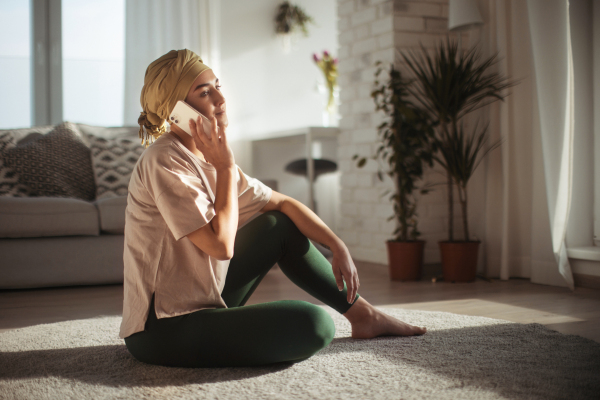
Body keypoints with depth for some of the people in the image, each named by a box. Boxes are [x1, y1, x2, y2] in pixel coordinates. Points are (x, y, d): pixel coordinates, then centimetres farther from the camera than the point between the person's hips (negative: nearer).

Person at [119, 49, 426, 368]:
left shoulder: (209, 158, 8)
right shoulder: (164, 162, -19)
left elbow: (282, 203, 13)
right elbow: (221, 245, -23)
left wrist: (337, 246, 5)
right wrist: (226, 167, -16)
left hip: (199, 303, 10)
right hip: (163, 331, -9)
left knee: (282, 226, 13)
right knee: (315, 324, -23)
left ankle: (363, 313, 20)